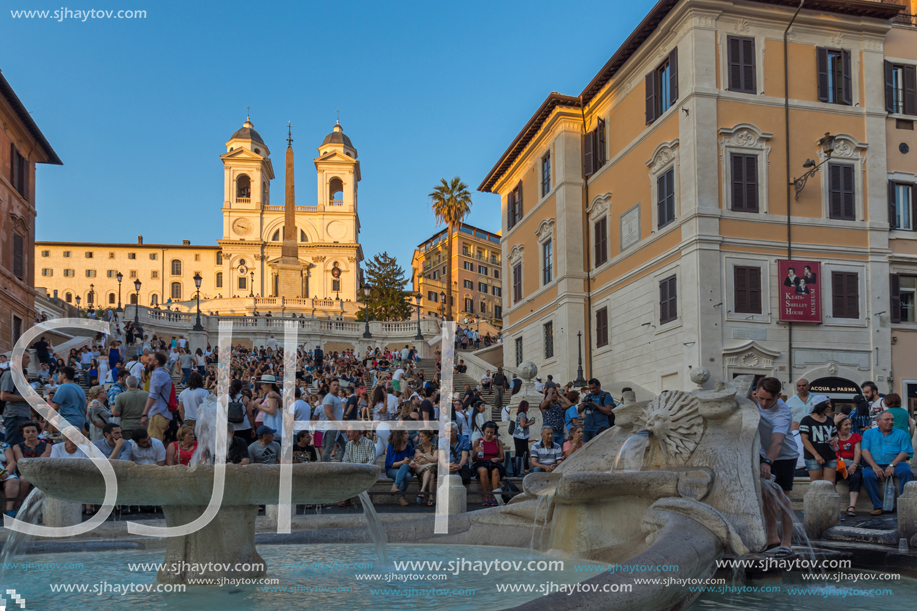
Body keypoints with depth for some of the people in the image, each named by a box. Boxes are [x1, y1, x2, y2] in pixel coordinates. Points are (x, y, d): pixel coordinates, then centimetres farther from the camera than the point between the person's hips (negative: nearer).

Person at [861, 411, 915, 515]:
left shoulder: (901, 434, 16)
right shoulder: (869, 433, 16)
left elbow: (904, 453, 2)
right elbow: (865, 450, 2)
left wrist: (892, 465, -15)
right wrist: (874, 466, -14)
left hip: (895, 464, 0)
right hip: (875, 466, 0)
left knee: (906, 471, -32)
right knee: (867, 475, -32)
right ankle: (877, 506, -24)